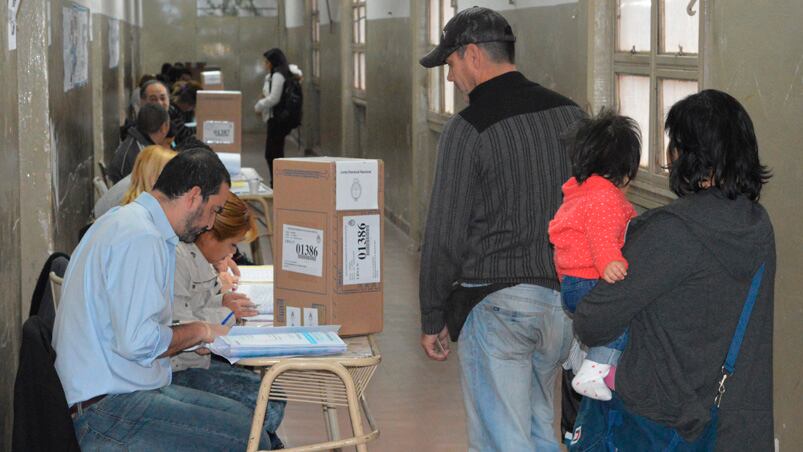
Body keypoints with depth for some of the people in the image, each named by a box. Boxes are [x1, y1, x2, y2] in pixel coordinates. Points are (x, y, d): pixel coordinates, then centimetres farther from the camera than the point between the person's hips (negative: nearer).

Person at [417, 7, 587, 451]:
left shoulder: (467, 130, -13)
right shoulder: (570, 114, 7)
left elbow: (445, 237, -11)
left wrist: (433, 319, -1)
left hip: (498, 303, -7)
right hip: (564, 300, 7)